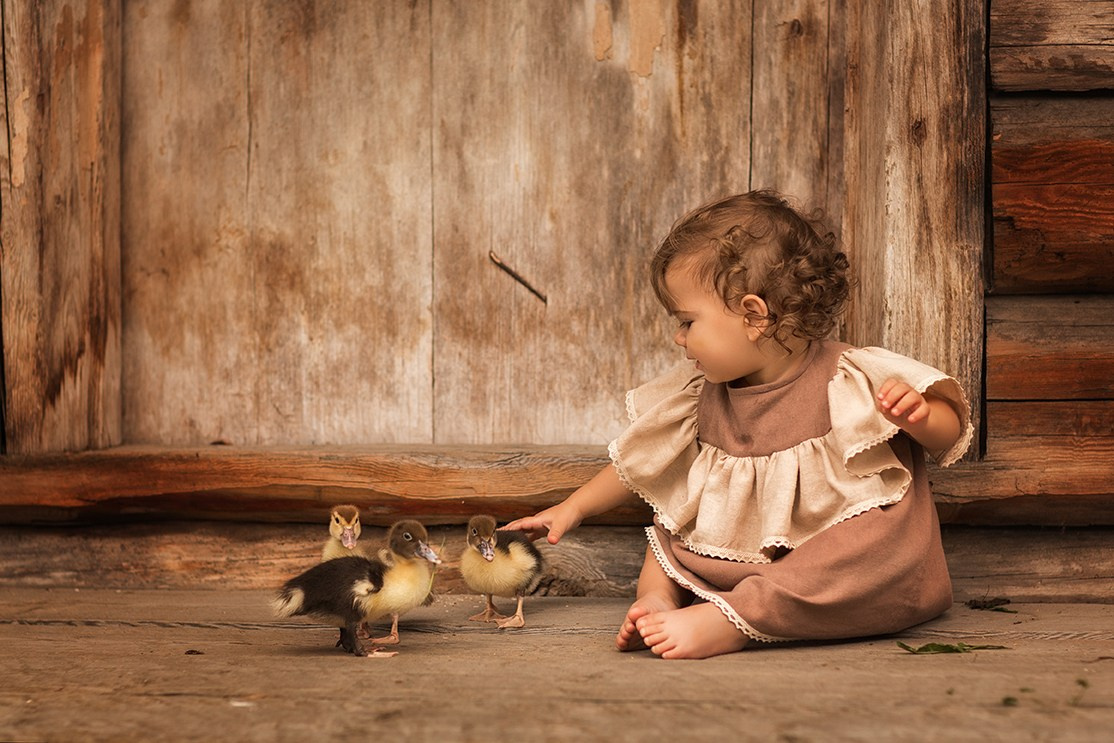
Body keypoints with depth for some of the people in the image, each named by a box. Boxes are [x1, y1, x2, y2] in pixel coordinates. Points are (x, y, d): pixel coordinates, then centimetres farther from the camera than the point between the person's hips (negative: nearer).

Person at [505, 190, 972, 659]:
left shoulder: (850, 381, -12)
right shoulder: (701, 393, 6)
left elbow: (949, 432, -10)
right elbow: (640, 460, 20)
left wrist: (916, 415, -32)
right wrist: (572, 509, 23)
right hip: (746, 557, 7)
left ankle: (726, 621, -41)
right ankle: (658, 596, -20)